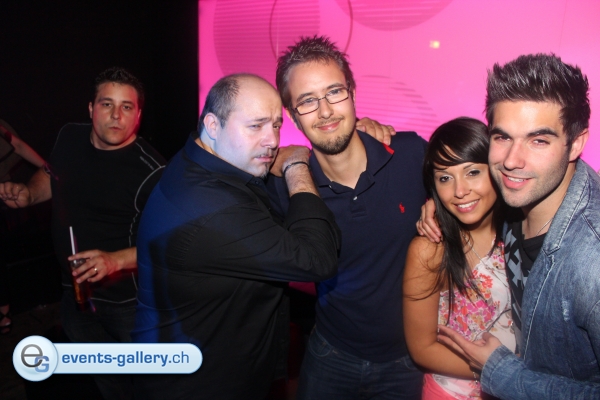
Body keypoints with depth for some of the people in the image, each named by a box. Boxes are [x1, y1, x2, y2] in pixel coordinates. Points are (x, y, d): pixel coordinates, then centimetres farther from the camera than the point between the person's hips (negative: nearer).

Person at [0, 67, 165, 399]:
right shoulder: (69, 138, -4)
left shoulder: (150, 171, -24)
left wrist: (116, 260, -34)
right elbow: (50, 175, 18)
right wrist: (27, 194, -2)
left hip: (128, 299, -6)